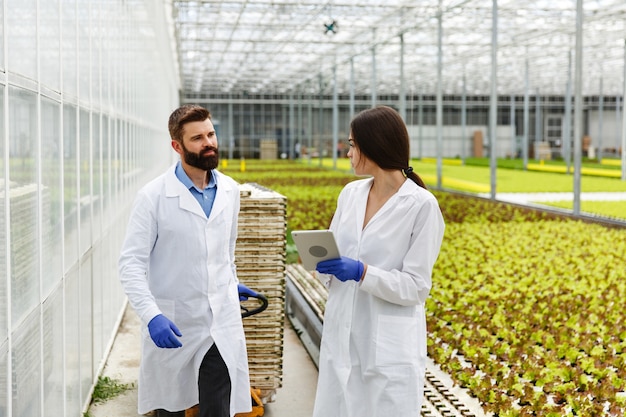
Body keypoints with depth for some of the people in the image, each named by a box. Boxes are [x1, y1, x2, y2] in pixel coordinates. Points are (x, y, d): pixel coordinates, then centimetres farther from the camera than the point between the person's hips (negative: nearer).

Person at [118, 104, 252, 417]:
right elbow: (131, 263, -14)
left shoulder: (230, 191, 4)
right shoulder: (153, 196, -11)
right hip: (171, 328, -2)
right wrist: (151, 315, -25)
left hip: (221, 326, 3)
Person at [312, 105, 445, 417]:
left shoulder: (422, 204, -11)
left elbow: (416, 287, -11)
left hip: (391, 346, -5)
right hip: (342, 338, 6)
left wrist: (362, 273, -24)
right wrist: (323, 263, -9)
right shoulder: (350, 194, 6)